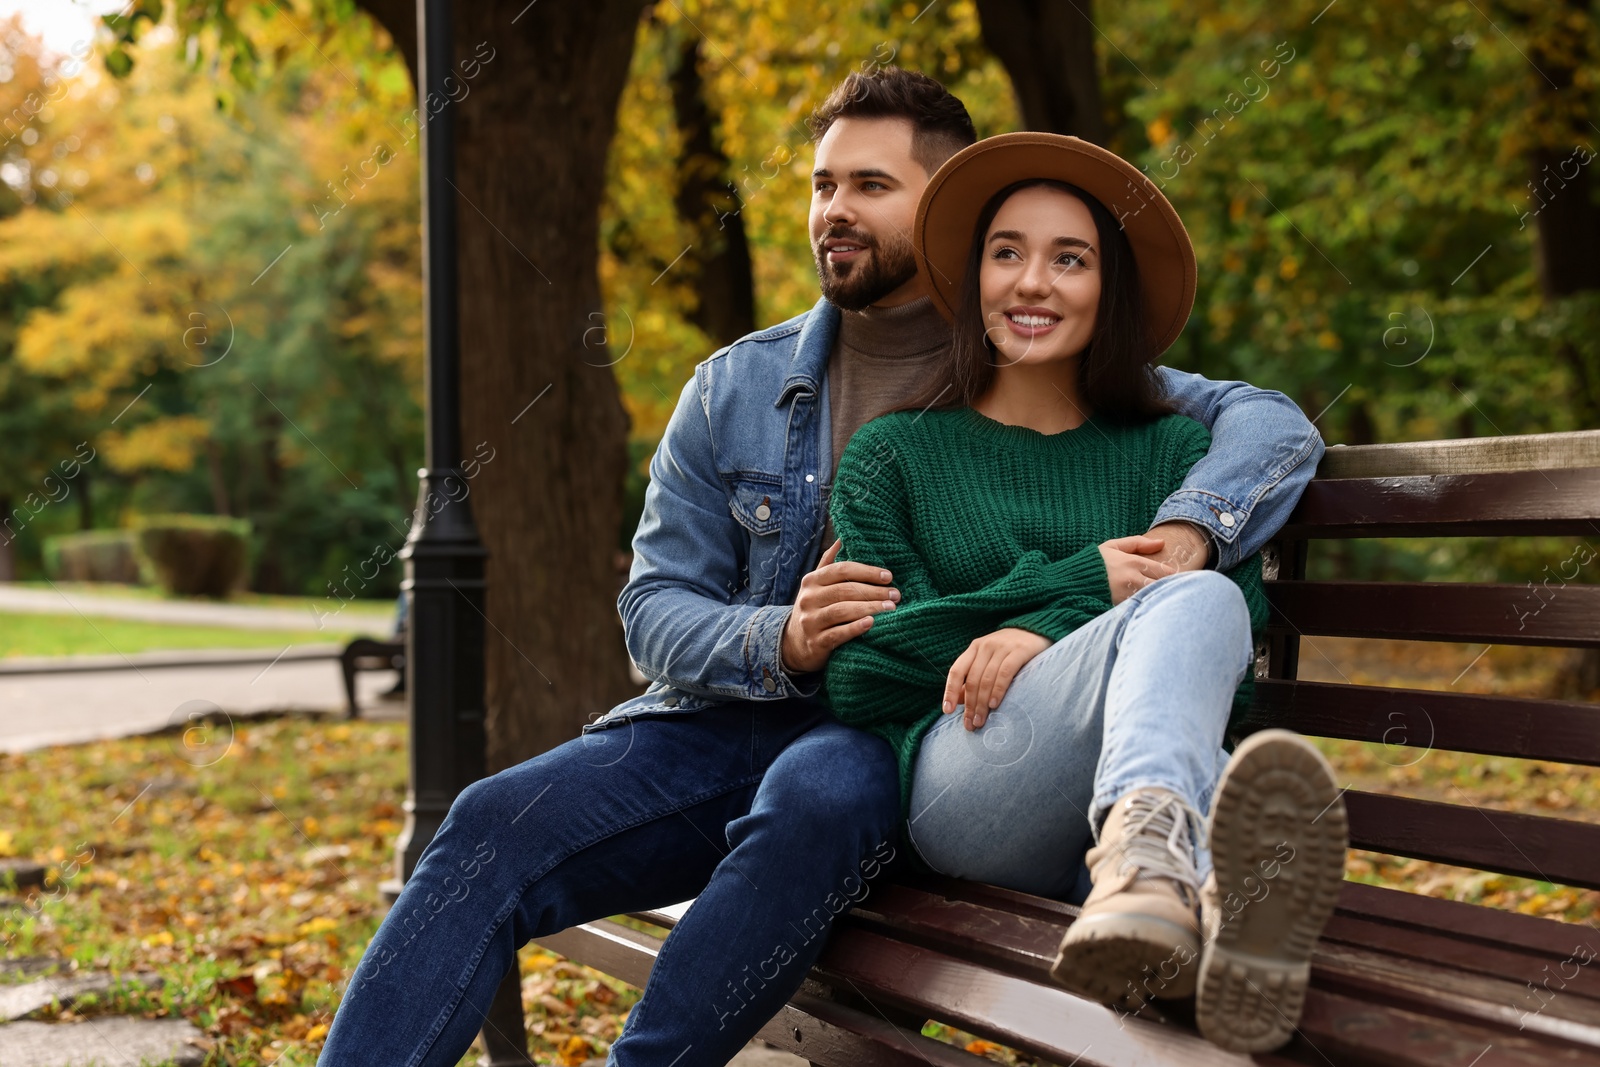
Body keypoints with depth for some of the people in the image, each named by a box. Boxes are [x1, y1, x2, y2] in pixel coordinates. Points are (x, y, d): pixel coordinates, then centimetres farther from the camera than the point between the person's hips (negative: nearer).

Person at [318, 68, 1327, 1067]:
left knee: (818, 792, -39)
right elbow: (656, 606, 8)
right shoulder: (733, 391, 11)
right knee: (496, 825, -22)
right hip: (732, 718, 3)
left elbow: (1270, 419, -1)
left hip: (893, 736, -3)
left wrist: (1187, 533, -24)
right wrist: (777, 643, -15)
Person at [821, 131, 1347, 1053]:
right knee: (1193, 603, -31)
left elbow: (1242, 629, 4)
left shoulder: (1174, 449, 20)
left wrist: (1053, 635, -14)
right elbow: (858, 679, 5)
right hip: (959, 788, -2)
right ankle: (1209, 896, -62)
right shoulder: (892, 456, 16)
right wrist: (1072, 584, -4)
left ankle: (1145, 856, -66)